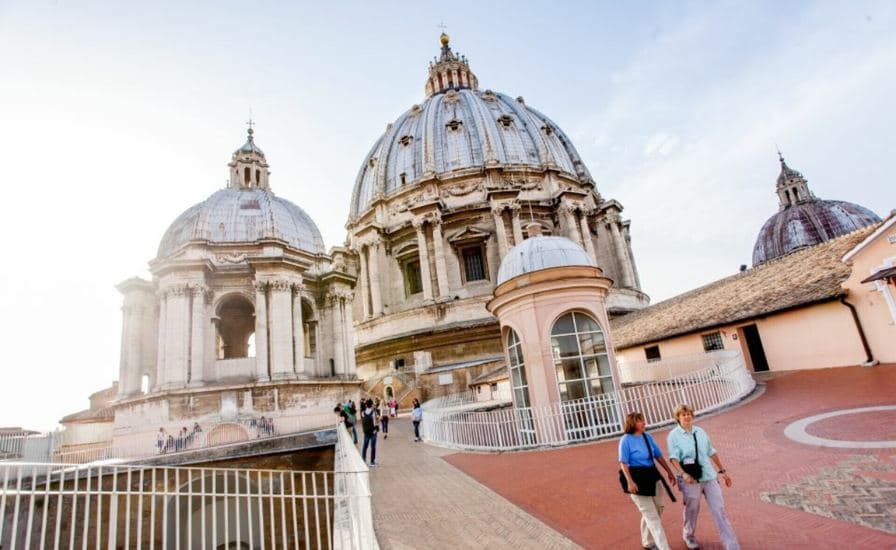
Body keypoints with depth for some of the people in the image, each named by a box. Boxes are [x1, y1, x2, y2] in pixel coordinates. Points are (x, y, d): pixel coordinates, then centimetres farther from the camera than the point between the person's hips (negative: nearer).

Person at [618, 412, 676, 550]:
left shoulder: (647, 436, 1)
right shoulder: (626, 440, -15)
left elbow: (658, 455, 11)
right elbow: (623, 463, -15)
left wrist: (669, 472, 11)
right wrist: (630, 482, -22)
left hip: (653, 476, 7)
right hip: (638, 479, -7)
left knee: (655, 513, 19)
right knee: (652, 516, -1)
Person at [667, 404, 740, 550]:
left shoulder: (700, 431, 5)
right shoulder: (674, 435, -7)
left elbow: (712, 452, 13)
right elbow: (674, 458, -13)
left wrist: (722, 471, 14)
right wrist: (683, 474, -26)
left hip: (709, 476, 3)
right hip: (691, 479, -3)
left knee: (719, 510, 3)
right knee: (692, 510, 12)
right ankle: (688, 536, 37)